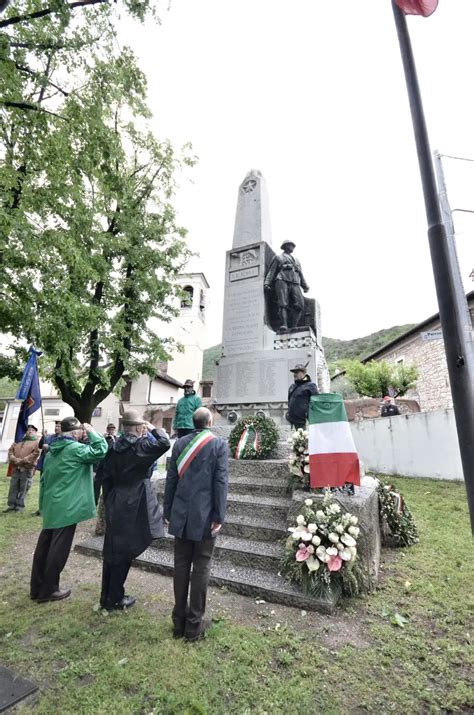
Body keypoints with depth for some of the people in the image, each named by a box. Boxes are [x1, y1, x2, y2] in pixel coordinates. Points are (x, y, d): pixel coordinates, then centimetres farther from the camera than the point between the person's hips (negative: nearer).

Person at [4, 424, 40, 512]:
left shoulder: (36, 442, 4)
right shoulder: (18, 441, 21)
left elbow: (35, 454, -9)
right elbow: (10, 451, 11)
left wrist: (23, 461, -16)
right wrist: (15, 460, -8)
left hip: (27, 469, -4)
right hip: (15, 468, 5)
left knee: (23, 488, -1)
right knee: (13, 487, 6)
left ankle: (20, 506, 8)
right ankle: (11, 505, 17)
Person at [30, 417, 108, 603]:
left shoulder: (52, 450, 11)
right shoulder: (75, 449, -17)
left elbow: (44, 478, 16)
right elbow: (101, 450, -23)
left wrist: (43, 503, 23)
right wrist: (92, 431, -12)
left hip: (51, 506, 9)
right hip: (66, 507, -9)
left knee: (44, 545, 16)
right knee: (58, 549, 4)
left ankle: (37, 588, 28)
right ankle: (48, 591, 16)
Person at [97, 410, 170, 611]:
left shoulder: (115, 447, 3)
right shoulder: (142, 445, -17)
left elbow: (103, 474, 6)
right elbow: (164, 444, -26)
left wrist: (109, 497, 13)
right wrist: (153, 429, -10)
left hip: (115, 504, 7)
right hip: (133, 506, -7)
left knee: (112, 551, 19)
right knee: (124, 552, 8)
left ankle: (106, 596, 33)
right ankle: (115, 599, 22)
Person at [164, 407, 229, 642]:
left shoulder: (180, 443, 0)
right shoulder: (219, 444, -10)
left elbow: (171, 478, 3)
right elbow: (221, 481, -13)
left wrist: (168, 510, 11)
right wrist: (219, 516, -7)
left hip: (181, 514, 4)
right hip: (205, 515, -3)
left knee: (181, 565, 16)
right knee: (201, 567, 10)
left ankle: (179, 621, 29)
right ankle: (194, 625, 22)